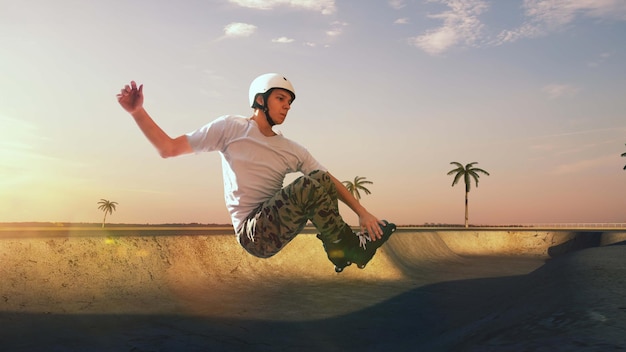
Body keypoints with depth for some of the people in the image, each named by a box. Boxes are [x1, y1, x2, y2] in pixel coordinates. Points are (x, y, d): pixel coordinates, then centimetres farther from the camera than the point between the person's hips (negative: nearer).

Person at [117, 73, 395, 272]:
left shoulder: (291, 151, 13)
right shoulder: (231, 128, 1)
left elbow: (330, 182, 7)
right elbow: (169, 148, 0)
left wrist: (363, 212, -5)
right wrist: (138, 112, -12)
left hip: (275, 233, 6)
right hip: (252, 233, -5)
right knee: (311, 184, -24)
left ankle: (339, 249, 0)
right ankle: (352, 248, -7)